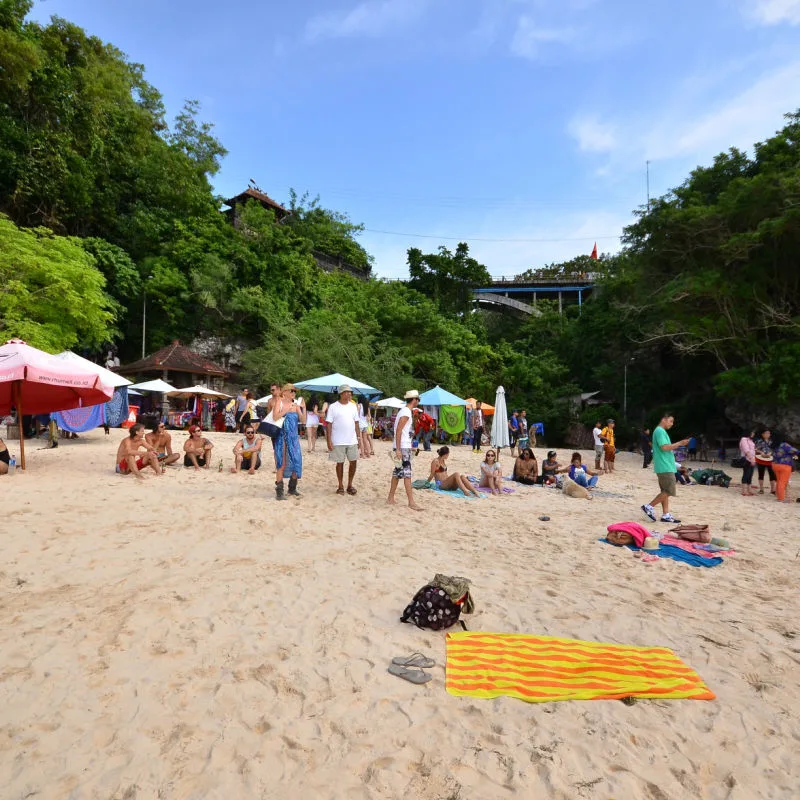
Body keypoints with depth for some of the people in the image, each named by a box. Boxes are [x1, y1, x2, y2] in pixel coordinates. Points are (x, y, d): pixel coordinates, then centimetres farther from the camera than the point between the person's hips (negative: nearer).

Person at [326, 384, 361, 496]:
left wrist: (359, 437, 7)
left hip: (352, 441, 4)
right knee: (340, 463, 6)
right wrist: (329, 441, -12)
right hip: (338, 442, -4)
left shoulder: (353, 407, 8)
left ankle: (350, 485, 20)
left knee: (353, 462, 5)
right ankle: (340, 486, 19)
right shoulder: (333, 407, -5)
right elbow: (329, 424, -6)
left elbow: (356, 423, 12)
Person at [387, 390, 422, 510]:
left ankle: (391, 498, 19)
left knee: (398, 473, 13)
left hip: (404, 447, 10)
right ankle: (411, 502, -7)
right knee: (407, 474, -8)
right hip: (403, 447, -10)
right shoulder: (406, 412, -15)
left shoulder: (405, 411, 16)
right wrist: (398, 449, -24)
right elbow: (398, 431, -21)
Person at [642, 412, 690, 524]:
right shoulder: (660, 431, -13)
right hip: (665, 467, -11)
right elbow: (664, 447, -22)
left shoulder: (661, 431, 20)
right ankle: (649, 507, -3)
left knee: (665, 491, 10)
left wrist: (677, 445, 16)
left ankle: (665, 515, 13)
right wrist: (679, 443, -17)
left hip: (666, 466, 11)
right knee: (669, 491, -8)